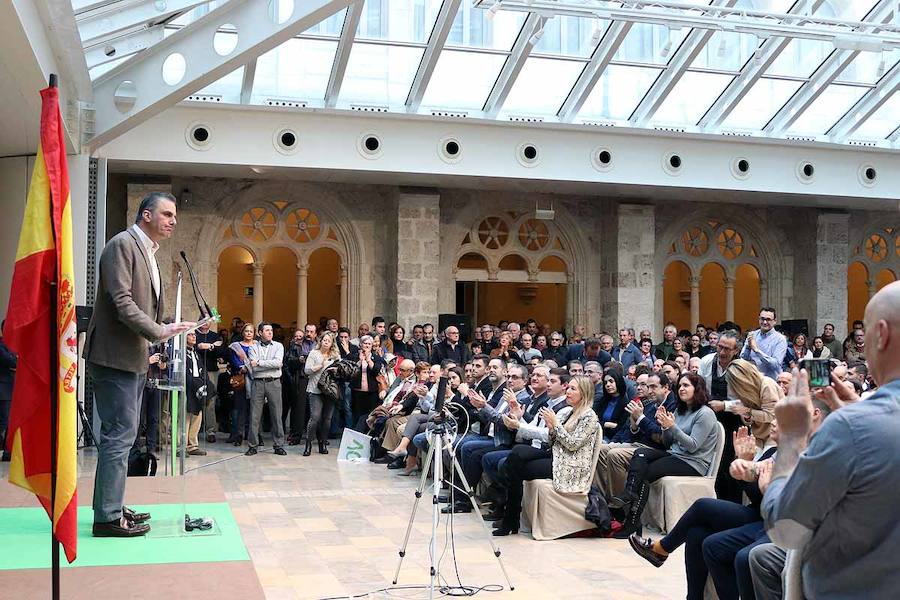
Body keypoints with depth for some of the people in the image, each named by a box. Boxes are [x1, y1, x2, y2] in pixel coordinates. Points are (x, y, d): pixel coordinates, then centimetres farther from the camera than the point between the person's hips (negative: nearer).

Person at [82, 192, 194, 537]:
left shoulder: (148, 253, 18)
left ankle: (112, 507, 22)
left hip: (134, 359, 10)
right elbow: (121, 303, -21)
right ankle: (108, 518, -4)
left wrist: (165, 331, 12)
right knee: (120, 434, -9)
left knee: (121, 435, 14)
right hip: (114, 356, -10)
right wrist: (159, 332, -23)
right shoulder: (122, 245, -11)